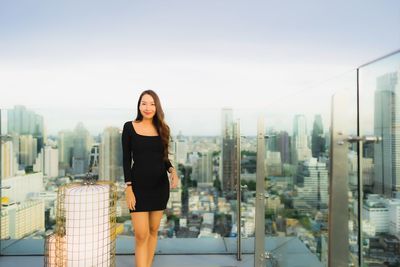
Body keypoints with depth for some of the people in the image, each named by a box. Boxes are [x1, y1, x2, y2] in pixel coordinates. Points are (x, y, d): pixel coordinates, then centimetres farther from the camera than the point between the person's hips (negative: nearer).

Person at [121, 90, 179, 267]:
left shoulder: (162, 128, 5)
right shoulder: (129, 127, -3)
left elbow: (164, 158, 10)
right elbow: (126, 159, -4)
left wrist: (172, 170, -10)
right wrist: (128, 188, -10)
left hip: (160, 185, 4)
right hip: (139, 186, -3)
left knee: (153, 231, 13)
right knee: (141, 235, -6)